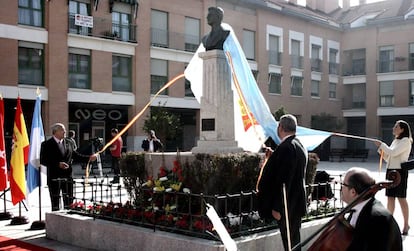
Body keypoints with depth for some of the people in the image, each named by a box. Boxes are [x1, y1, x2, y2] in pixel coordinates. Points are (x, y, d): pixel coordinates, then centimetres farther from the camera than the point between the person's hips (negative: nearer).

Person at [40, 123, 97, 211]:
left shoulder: (68, 143, 11)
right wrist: (58, 164, -20)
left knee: (69, 202, 10)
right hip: (54, 178, -5)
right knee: (55, 202, 4)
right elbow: (43, 160, -11)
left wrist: (89, 158, 2)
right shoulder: (47, 144, -5)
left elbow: (75, 155, 15)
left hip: (67, 177, 5)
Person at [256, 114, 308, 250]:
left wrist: (277, 207, -21)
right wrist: (273, 156, 19)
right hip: (297, 203, 10)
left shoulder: (286, 147, -20)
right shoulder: (299, 146, 11)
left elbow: (284, 179, -23)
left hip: (287, 204, -10)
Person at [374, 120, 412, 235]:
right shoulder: (395, 141, 18)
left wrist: (382, 145, -10)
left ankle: (406, 225, 3)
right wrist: (381, 150, 4)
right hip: (390, 170, 8)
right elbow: (388, 158, 20)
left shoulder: (406, 141, -7)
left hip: (400, 171, -8)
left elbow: (393, 152, -20)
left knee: (401, 198, -4)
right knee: (390, 198, 8)